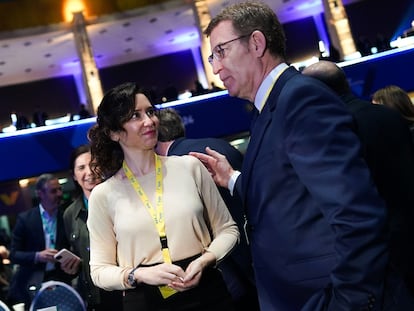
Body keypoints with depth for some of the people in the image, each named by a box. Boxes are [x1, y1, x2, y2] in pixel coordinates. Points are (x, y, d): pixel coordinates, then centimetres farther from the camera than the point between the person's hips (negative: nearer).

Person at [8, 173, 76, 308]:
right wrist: (37, 256, -18)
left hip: (60, 282, 1)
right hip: (30, 285, -1)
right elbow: (13, 255, -1)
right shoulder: (25, 218, -1)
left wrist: (73, 262, -14)